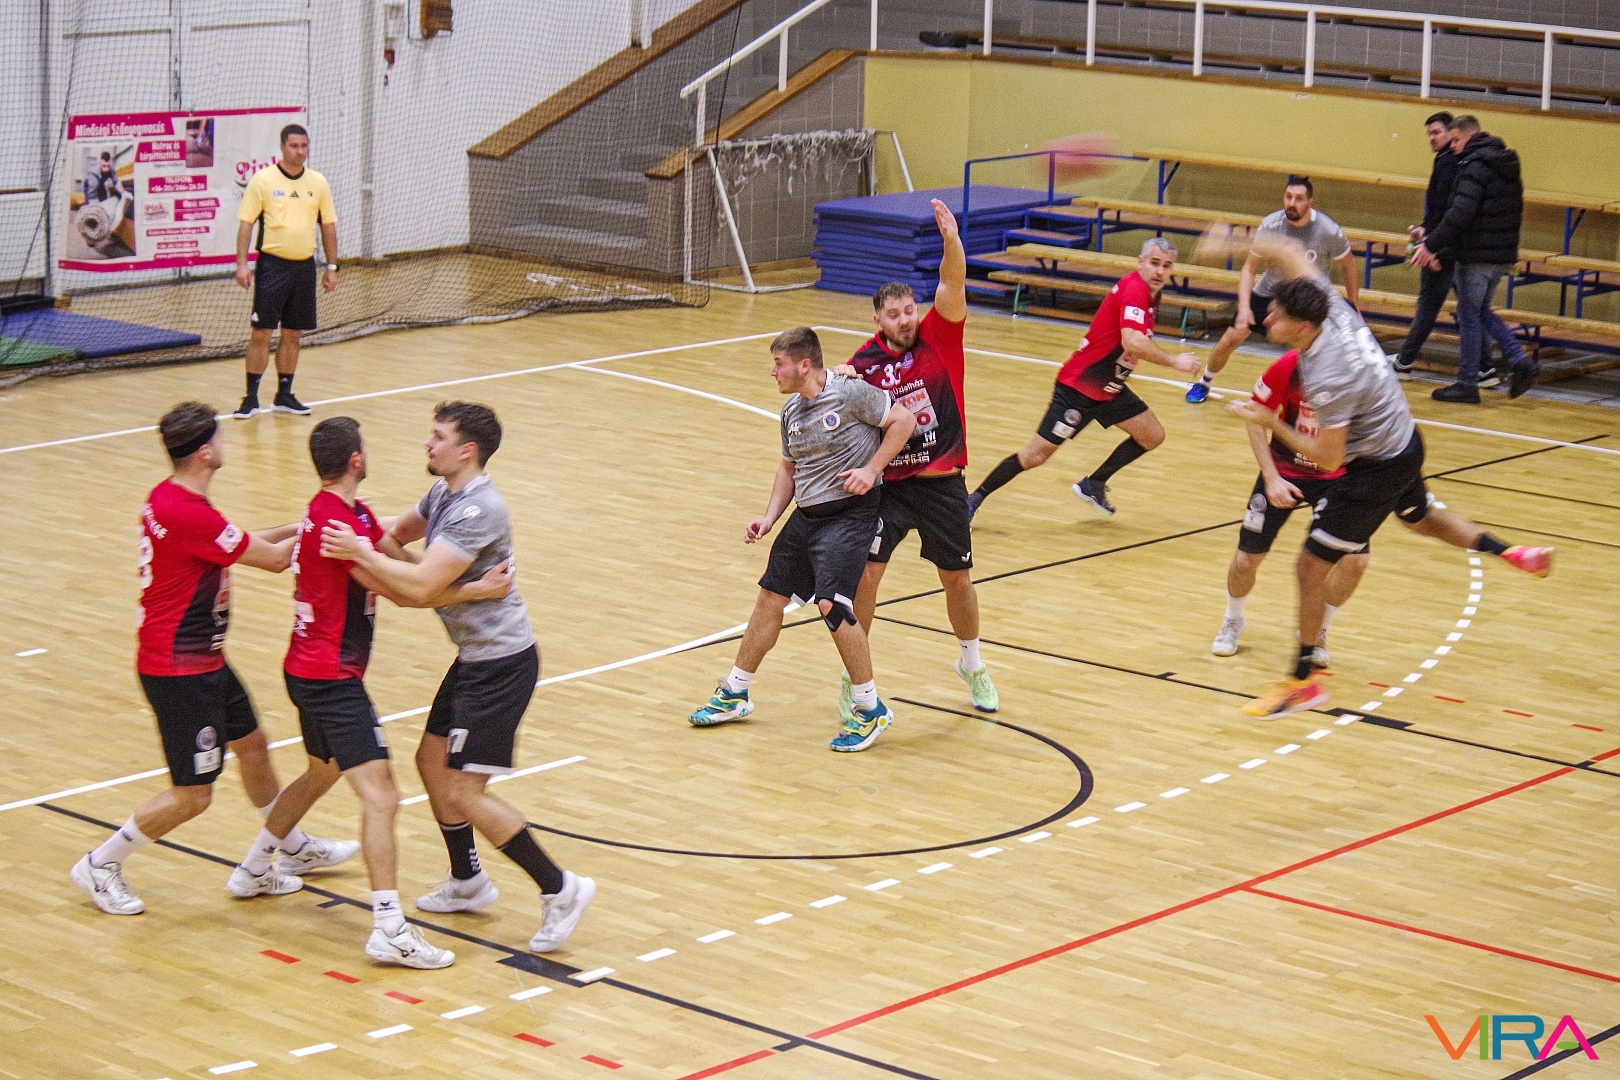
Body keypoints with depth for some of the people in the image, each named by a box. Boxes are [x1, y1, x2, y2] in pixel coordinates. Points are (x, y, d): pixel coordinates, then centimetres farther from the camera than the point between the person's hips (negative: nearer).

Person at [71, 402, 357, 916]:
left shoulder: (170, 498, 3)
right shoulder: (188, 515, -28)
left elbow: (240, 544, 19)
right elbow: (274, 559, -17)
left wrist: (299, 527, 12)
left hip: (201, 660, 11)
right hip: (179, 670, -11)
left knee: (251, 745, 24)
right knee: (192, 795, -1)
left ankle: (293, 848, 42)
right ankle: (100, 866, 15)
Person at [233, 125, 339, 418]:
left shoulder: (318, 183, 7)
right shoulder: (263, 180, -4)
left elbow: (328, 226, 13)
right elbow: (245, 223, -4)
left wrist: (331, 267, 10)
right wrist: (242, 265, -11)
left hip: (304, 267, 4)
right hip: (272, 265, -4)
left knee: (293, 334, 8)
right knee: (262, 333, -4)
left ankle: (284, 395, 18)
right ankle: (251, 397, 3)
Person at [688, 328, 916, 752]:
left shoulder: (849, 394, -14)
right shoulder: (791, 412, 10)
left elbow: (903, 420, -9)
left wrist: (871, 469, -16)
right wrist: (769, 518, 9)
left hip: (849, 513, -8)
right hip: (806, 515, 8)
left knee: (832, 604, -20)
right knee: (770, 598, 13)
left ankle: (871, 710, -7)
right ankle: (734, 695, 30)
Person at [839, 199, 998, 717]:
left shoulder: (939, 334, -6)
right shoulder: (864, 362, -5)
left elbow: (952, 282, -21)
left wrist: (951, 239, -40)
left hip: (942, 483, 1)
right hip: (888, 484, -1)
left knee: (958, 579, 12)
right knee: (865, 575, -9)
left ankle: (971, 664, 36)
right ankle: (855, 676, 7)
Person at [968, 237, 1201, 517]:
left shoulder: (1149, 293, 5)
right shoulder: (1134, 289, -23)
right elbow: (1132, 342, -39)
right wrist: (1173, 361, -30)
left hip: (1109, 388, 9)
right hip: (1078, 386, -9)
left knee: (1152, 436, 7)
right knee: (1036, 455, -7)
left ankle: (1093, 485, 22)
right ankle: (972, 501, 5)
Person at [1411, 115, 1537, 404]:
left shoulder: (1475, 167, -15)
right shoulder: (1507, 168, 14)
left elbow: (1460, 214, -23)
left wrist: (1431, 245, -16)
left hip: (1475, 255, -9)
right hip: (1503, 255, 9)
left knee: (1469, 315, 0)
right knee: (1481, 311, 20)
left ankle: (1467, 384, 5)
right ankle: (1520, 361, 7)